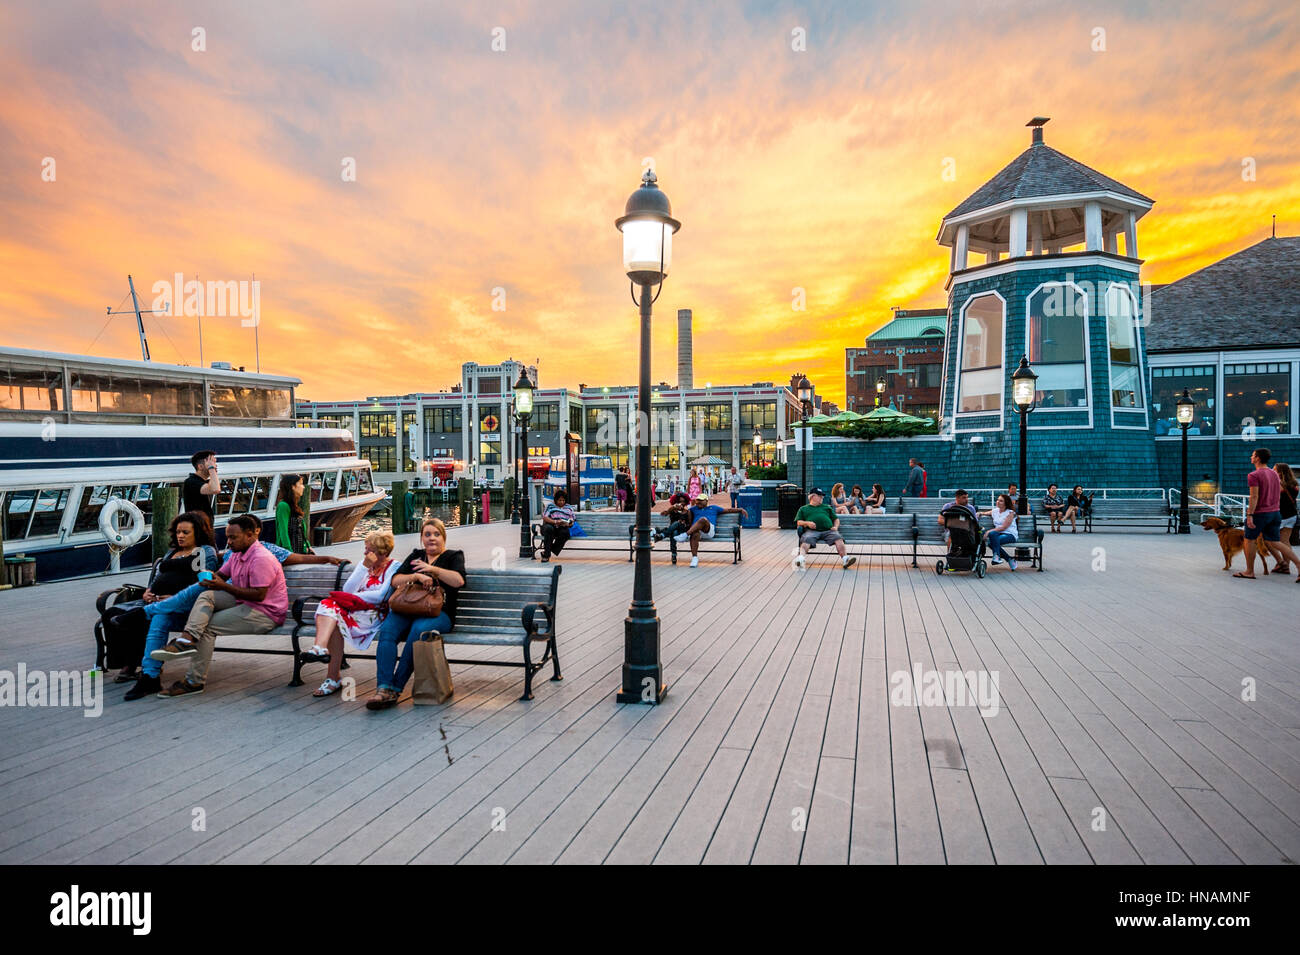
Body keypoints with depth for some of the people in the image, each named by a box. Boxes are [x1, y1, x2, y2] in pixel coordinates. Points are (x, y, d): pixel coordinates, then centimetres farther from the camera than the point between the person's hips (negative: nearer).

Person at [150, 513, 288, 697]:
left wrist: (224, 586, -23)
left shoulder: (261, 558, -19)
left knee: (209, 626, -16)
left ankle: (195, 681, -10)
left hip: (266, 613, -9)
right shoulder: (237, 553, 13)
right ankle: (187, 639, -26)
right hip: (244, 603, 9)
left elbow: (259, 595, -24)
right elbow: (221, 574, 18)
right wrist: (210, 578, -6)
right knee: (206, 595, -9)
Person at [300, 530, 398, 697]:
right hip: (354, 608, 5)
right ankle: (320, 648, -36)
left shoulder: (394, 567, 3)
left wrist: (355, 596, -5)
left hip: (375, 613, -5)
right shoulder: (364, 563, 20)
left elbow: (382, 596, -10)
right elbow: (348, 590, 5)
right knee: (329, 604, -26)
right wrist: (365, 567, -2)